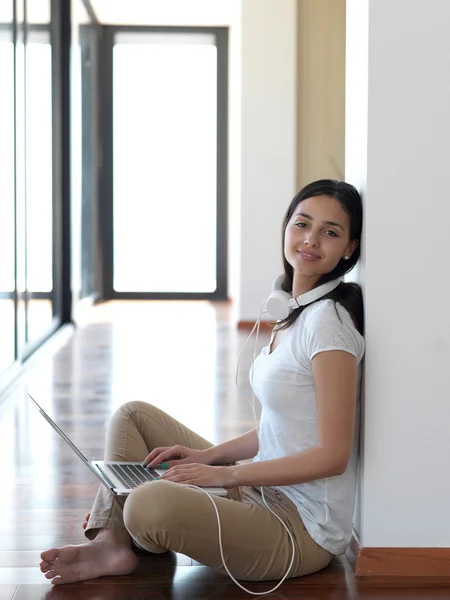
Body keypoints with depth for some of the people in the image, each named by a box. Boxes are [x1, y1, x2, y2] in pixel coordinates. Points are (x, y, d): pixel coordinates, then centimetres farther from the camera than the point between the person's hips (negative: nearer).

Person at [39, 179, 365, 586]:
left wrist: (224, 474, -18)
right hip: (264, 490, 10)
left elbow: (332, 455, -21)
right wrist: (207, 455, 4)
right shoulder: (297, 312, 12)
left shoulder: (329, 320, -18)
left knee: (148, 505, -31)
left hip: (303, 529, -10)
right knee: (133, 415, 12)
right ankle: (111, 542, -1)